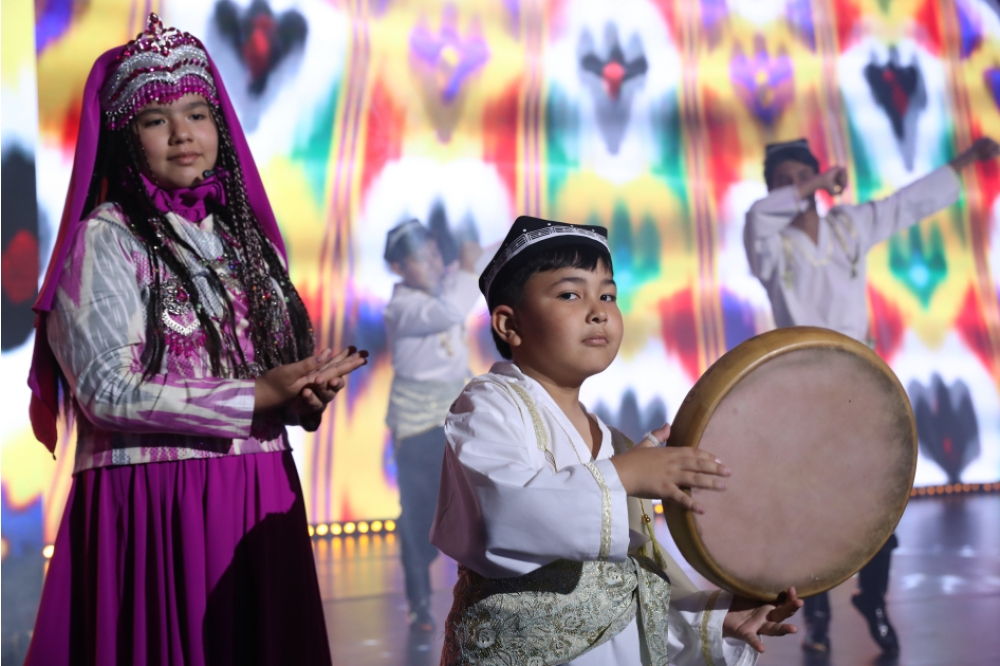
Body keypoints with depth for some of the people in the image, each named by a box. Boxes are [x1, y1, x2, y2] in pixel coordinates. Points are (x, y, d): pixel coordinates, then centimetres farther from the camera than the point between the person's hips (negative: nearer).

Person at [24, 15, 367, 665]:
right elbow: (108, 391, -15)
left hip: (260, 498, 6)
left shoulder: (246, 237, 14)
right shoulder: (105, 238, -5)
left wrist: (309, 391, -8)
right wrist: (257, 397, -16)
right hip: (152, 505, -5)